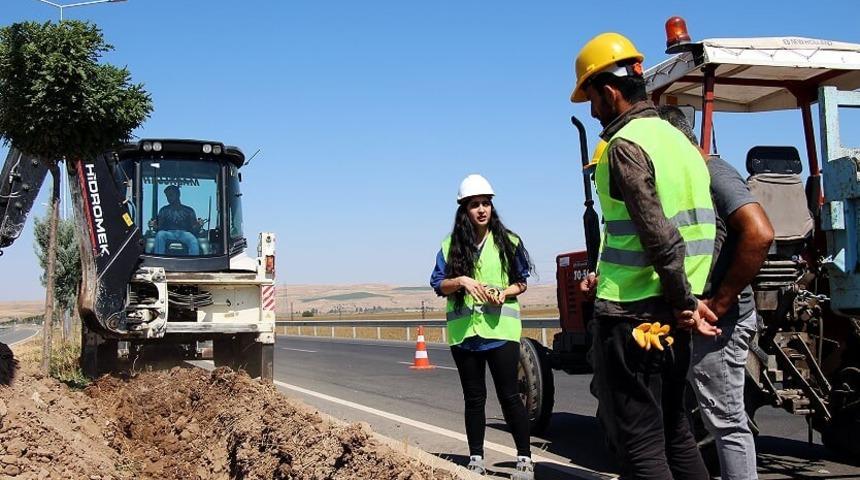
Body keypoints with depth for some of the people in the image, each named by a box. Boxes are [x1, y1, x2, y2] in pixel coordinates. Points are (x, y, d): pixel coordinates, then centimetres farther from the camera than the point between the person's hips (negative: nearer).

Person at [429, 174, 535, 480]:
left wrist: (505, 292, -12)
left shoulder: (508, 241, 3)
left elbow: (521, 282, 8)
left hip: (500, 328, -2)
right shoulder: (450, 245, 5)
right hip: (464, 331, 2)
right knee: (473, 397, 10)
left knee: (509, 395, -1)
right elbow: (438, 285, 3)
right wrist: (462, 281, -15)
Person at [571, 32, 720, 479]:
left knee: (638, 444, -2)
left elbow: (660, 235, -21)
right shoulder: (677, 138, 14)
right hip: (670, 317, 9)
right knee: (674, 431, 18)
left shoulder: (626, 145, -14)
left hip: (631, 315, -9)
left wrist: (684, 302, -12)